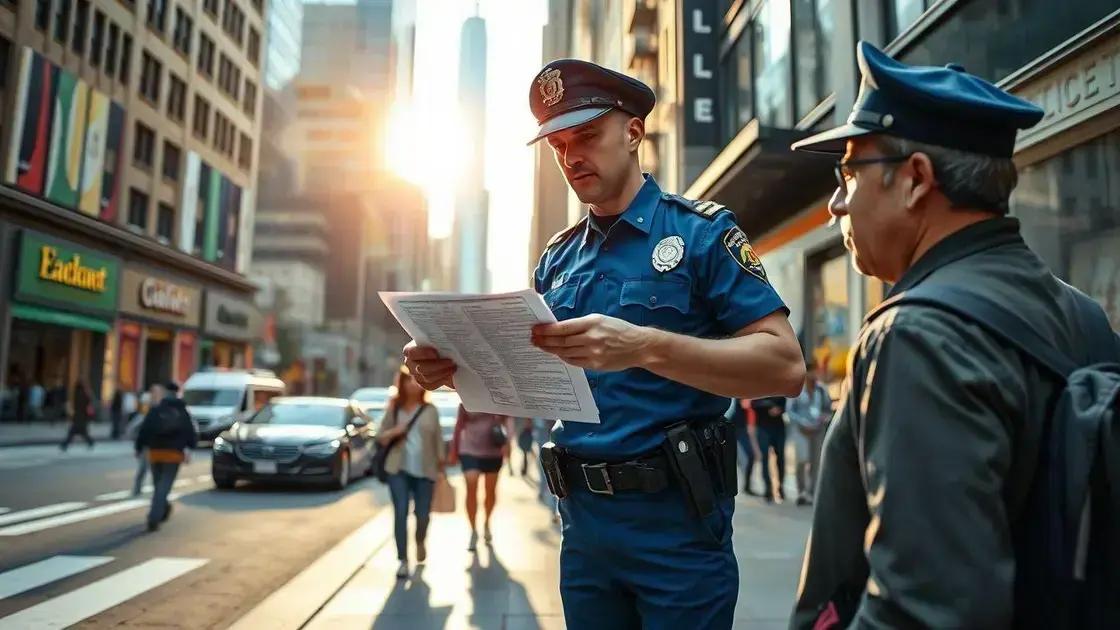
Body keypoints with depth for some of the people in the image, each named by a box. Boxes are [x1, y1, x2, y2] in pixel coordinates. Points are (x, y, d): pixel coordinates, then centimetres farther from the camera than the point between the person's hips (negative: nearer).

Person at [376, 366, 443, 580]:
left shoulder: (430, 410, 4)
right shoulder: (394, 409, 4)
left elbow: (438, 439, 6)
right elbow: (380, 437, 7)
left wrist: (441, 466, 4)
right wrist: (393, 432, -14)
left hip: (425, 471, 0)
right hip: (398, 469, 0)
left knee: (423, 515, 4)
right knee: (400, 514, -7)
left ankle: (420, 542, 38)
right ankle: (403, 561, 2)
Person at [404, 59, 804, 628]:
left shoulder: (700, 230, -7)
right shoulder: (557, 259, 9)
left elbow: (785, 367, -15)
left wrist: (644, 347, -29)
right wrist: (456, 369, -9)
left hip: (675, 518, -5)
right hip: (583, 518, 5)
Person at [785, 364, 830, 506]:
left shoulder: (821, 389, 3)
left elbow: (828, 407, 13)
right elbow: (789, 410, -5)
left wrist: (826, 416, -8)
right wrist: (803, 423, -14)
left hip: (818, 430, 3)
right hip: (802, 429, -3)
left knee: (815, 462, 3)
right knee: (802, 460, -15)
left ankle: (811, 493, 12)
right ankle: (801, 492, -1)